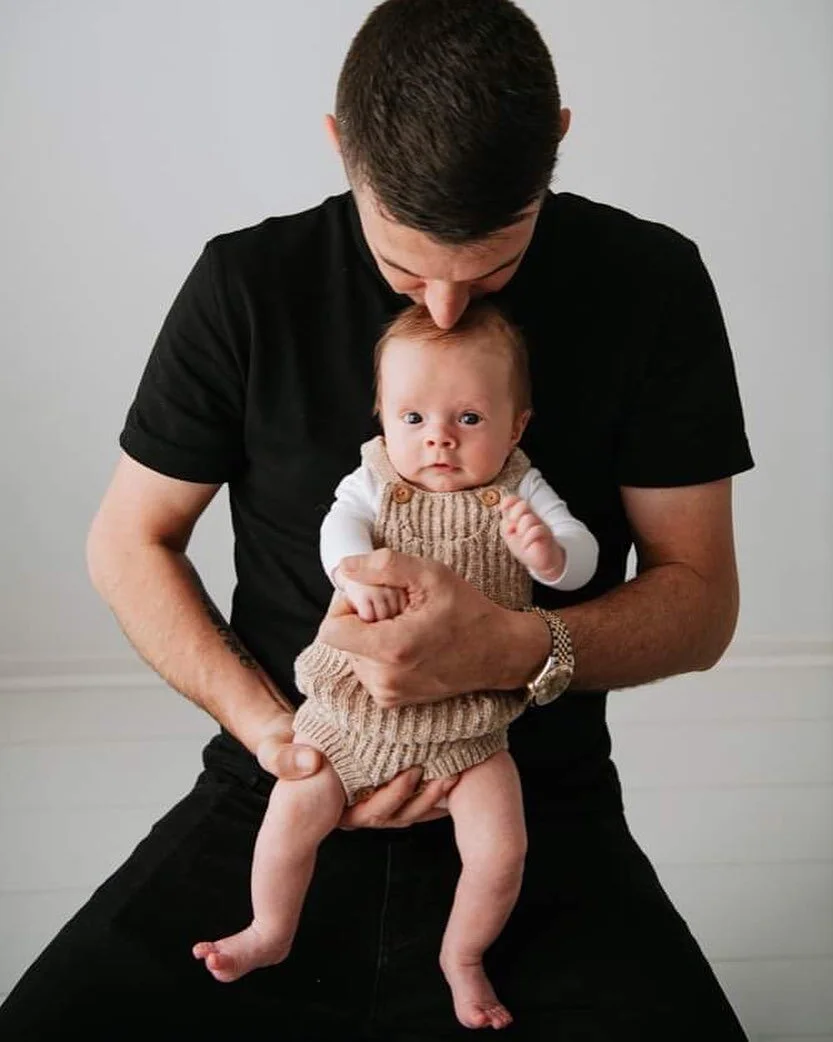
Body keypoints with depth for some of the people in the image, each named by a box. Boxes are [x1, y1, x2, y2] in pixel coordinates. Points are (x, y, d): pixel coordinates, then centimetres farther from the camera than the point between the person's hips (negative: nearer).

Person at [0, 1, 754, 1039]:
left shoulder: (651, 285, -6)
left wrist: (519, 649, -23)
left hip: (535, 813, 0)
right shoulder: (249, 285, -5)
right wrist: (268, 726, -11)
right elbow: (127, 542, 4)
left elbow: (702, 602, -3)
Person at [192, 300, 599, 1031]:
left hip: (468, 722, 0)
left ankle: (462, 956, 19)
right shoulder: (375, 481, -3)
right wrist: (356, 572, -41)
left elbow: (581, 559, -11)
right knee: (294, 810, -4)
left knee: (501, 847, -11)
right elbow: (340, 527, -19)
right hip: (355, 707, 1)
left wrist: (548, 551, -33)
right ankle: (270, 933, 26)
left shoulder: (519, 491, -4)